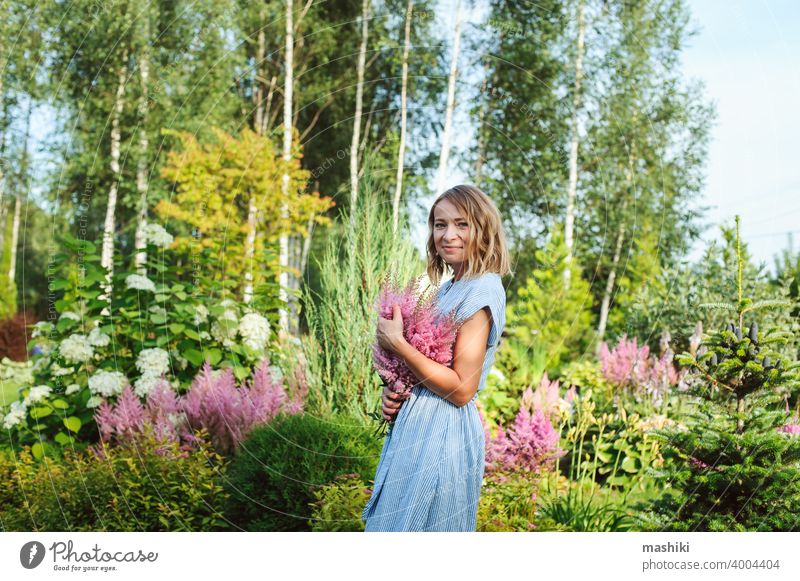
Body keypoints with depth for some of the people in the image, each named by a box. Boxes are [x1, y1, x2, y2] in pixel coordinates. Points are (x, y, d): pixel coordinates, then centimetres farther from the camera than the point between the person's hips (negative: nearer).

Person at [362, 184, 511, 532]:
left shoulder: (482, 290, -15)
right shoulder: (447, 288, 12)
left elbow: (461, 389, -20)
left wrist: (396, 343, -17)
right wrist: (394, 390, -1)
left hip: (441, 434, -9)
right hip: (416, 424, 9)